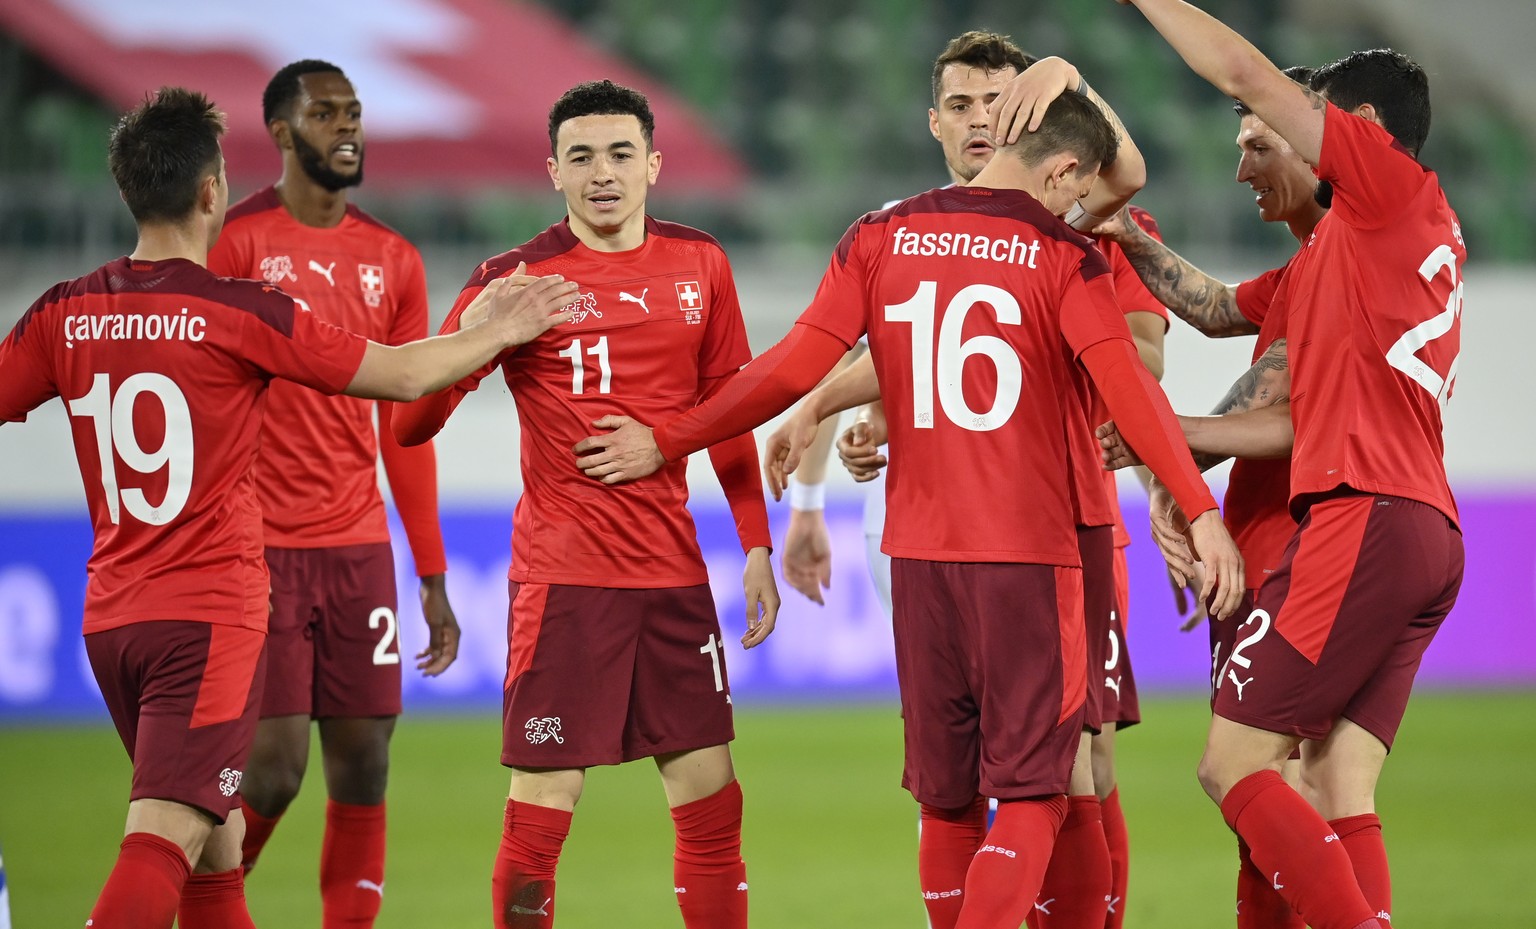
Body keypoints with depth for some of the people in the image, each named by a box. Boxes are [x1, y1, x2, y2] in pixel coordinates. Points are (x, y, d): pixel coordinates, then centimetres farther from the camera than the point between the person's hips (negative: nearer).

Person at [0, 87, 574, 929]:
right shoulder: (242, 314, -10)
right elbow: (407, 375, 0)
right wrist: (499, 330, 17)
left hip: (110, 617, 6)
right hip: (212, 614, -6)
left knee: (214, 837, 19)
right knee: (164, 838, -15)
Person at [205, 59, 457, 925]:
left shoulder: (394, 261, 12)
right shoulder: (236, 242, -4)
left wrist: (434, 579, 13)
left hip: (360, 548, 5)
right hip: (261, 550, -5)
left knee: (363, 763, 2)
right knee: (274, 764, -8)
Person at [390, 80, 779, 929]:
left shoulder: (699, 264, 7)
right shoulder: (517, 278, -6)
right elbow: (412, 420, -10)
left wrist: (756, 546, 12)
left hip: (674, 571, 4)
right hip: (562, 574, -4)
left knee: (710, 800, 6)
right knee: (539, 813, -6)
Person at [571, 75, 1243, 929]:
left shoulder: (881, 239, 4)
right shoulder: (1063, 256, -5)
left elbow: (793, 369, 1)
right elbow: (1126, 383, -15)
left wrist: (666, 443, 10)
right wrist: (1201, 512, -16)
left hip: (919, 552, 4)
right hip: (1032, 552, -4)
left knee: (948, 795, 14)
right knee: (1031, 793, -1)